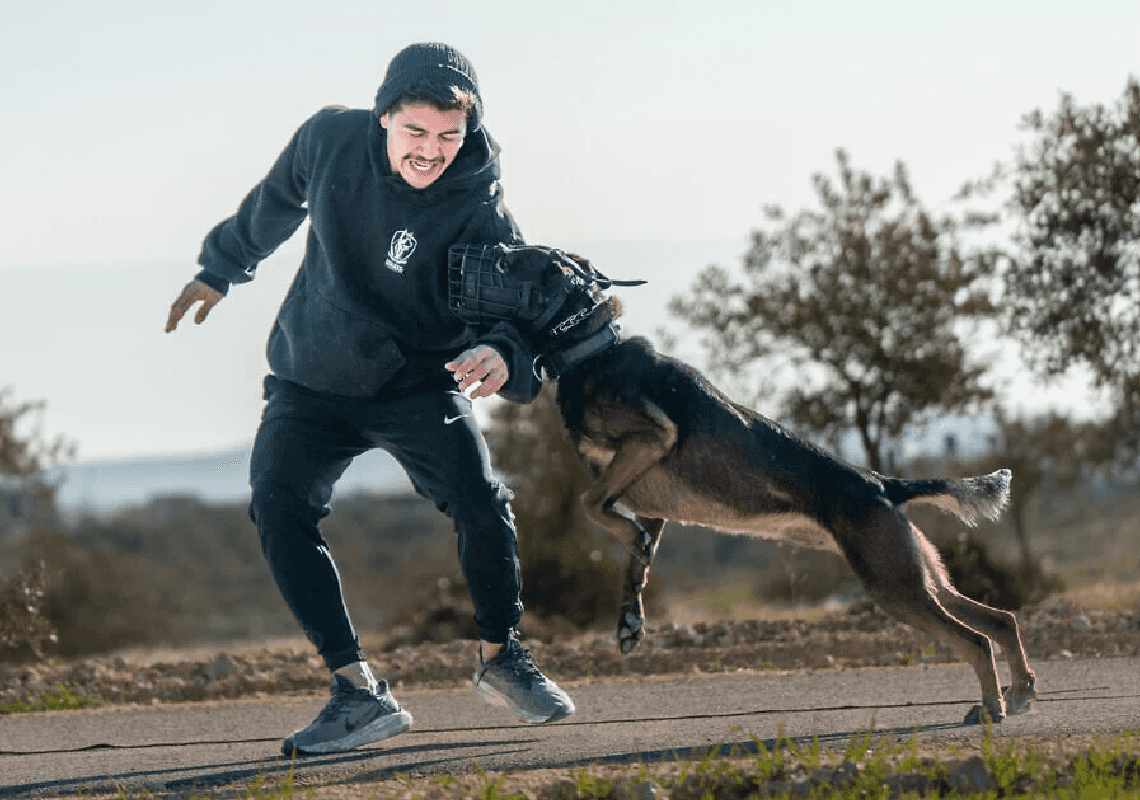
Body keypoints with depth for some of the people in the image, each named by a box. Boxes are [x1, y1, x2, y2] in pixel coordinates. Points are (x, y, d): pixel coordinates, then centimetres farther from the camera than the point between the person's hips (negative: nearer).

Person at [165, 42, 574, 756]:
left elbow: (522, 310, -29)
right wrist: (219, 269, 24)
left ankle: (502, 656, 4)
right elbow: (273, 206, 9)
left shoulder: (478, 208, -22)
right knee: (279, 507, -21)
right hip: (311, 383, 2)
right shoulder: (330, 140, -13)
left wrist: (502, 355, -53)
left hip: (420, 384, -2)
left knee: (482, 503, -24)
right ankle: (360, 693, -21)